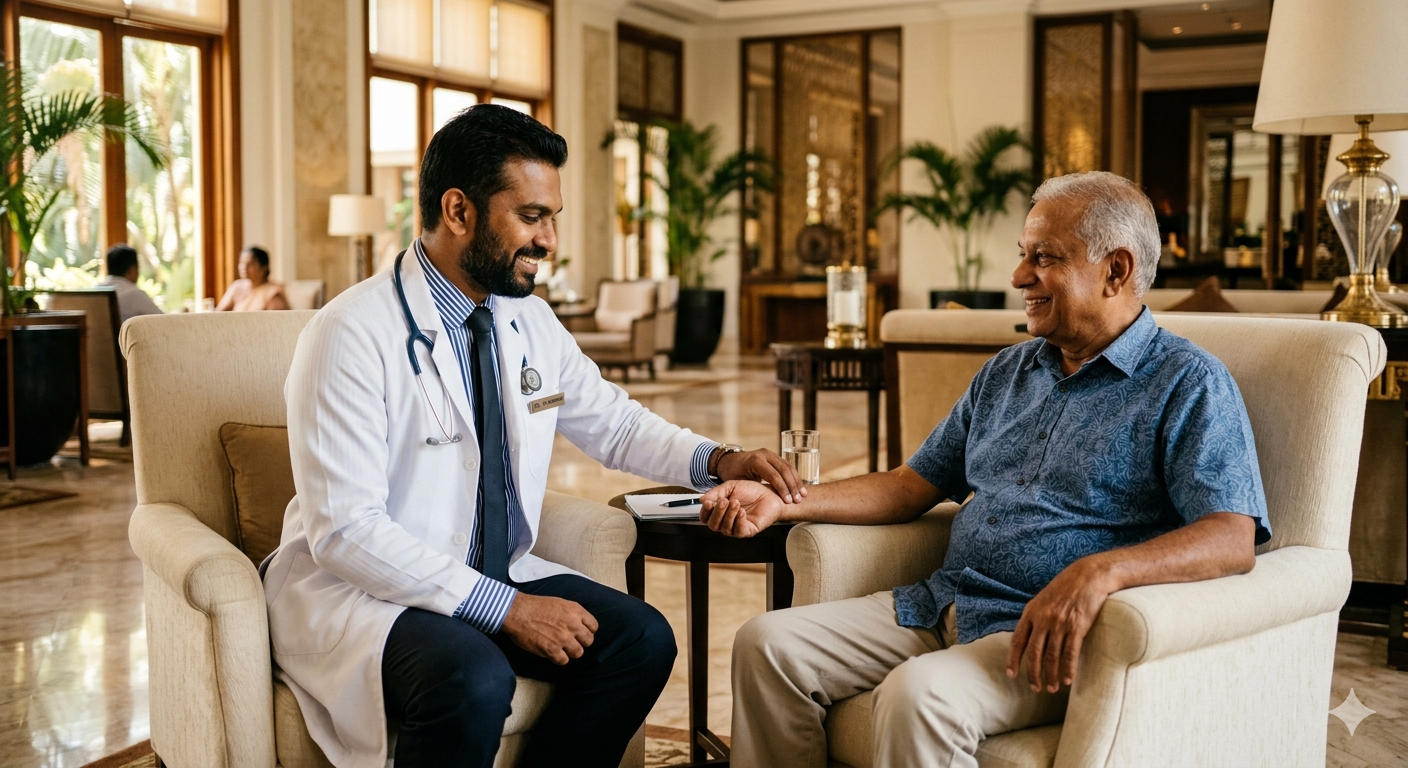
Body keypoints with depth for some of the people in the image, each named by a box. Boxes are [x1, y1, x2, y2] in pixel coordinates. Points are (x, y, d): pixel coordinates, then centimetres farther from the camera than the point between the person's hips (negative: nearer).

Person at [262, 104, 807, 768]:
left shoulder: (531, 322, 4)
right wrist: (505, 608, -25)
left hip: (496, 577, 7)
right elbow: (345, 531, -22)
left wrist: (718, 461, -1)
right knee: (473, 680, -34)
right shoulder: (352, 336, -19)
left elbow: (613, 422, 17)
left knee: (641, 639, -13)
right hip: (356, 586, -6)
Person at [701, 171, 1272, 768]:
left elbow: (1233, 539, -17)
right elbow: (915, 485, 21)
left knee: (918, 695, -35)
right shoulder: (1007, 372, 19)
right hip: (940, 607, 7)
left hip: (1050, 635, -7)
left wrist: (1101, 571, -35)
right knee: (767, 643, -7)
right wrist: (783, 503, 8)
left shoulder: (1189, 384, -4)